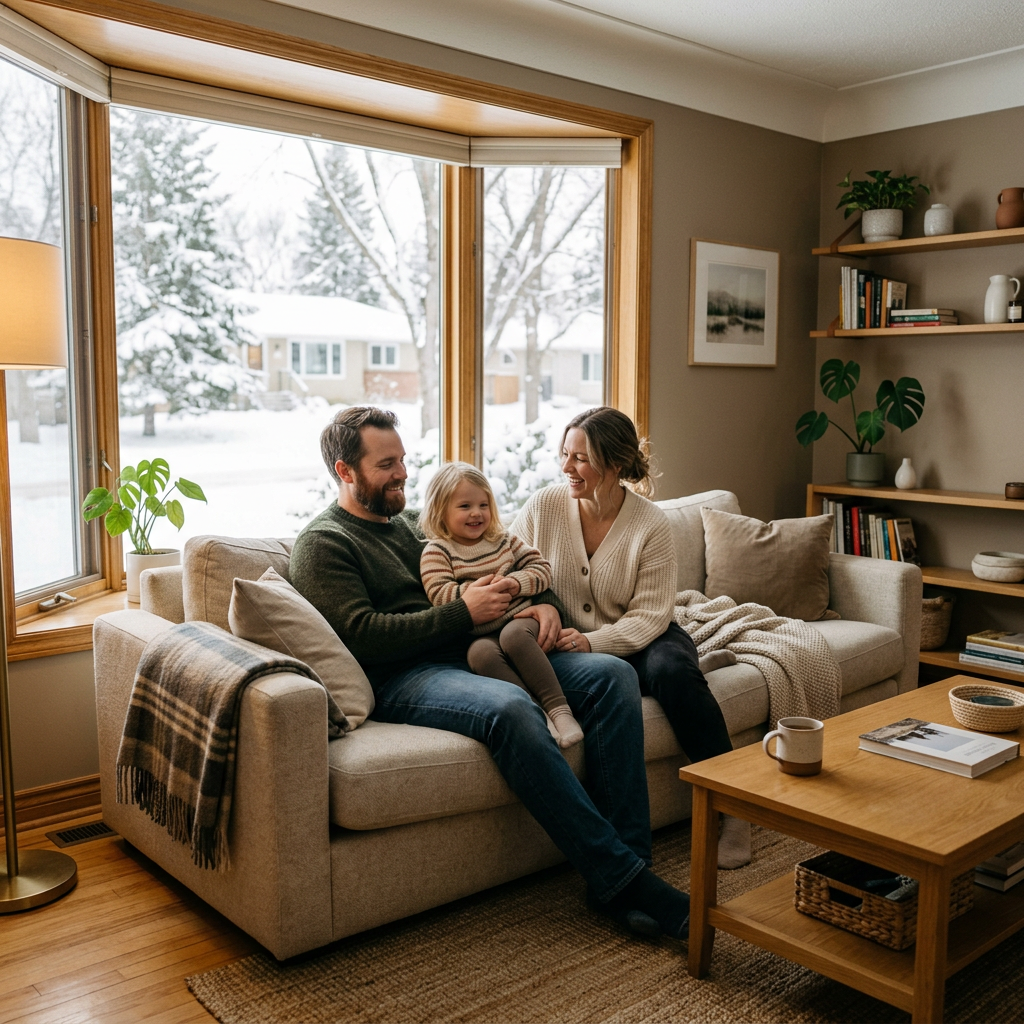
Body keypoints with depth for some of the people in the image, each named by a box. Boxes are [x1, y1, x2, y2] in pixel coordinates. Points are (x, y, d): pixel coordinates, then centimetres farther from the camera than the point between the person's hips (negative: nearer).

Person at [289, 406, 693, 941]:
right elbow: (362, 635, -14)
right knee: (511, 708, -38)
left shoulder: (410, 523, 26)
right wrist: (463, 613, -13)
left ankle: (629, 856, -17)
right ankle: (618, 879, -29)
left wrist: (544, 604, 5)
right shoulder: (322, 544, 3)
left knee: (612, 674, -12)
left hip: (475, 655, 8)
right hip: (402, 678, -8)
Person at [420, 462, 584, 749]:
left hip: (519, 618, 2)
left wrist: (517, 583, -8)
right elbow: (439, 594, -11)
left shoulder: (503, 541, 15)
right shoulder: (436, 552, 3)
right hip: (477, 634, -2)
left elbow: (542, 568, 11)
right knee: (481, 653, -36)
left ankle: (559, 707, -32)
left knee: (513, 635, -33)